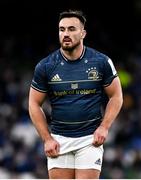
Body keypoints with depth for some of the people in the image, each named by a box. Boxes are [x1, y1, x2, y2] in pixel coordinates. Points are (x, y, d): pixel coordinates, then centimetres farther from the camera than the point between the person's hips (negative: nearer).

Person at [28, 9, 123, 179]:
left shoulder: (101, 62, -1)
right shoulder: (45, 66, -1)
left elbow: (116, 96, 8)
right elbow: (34, 104, 6)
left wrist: (104, 127, -6)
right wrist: (47, 139, -2)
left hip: (90, 139, -1)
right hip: (59, 140, 1)